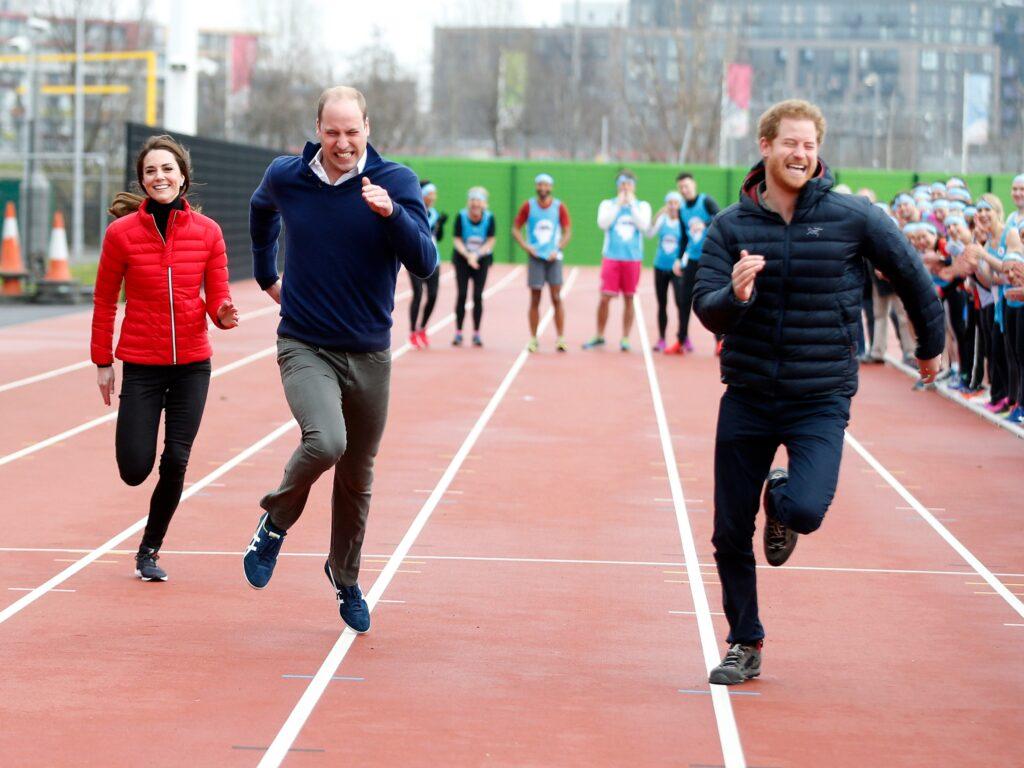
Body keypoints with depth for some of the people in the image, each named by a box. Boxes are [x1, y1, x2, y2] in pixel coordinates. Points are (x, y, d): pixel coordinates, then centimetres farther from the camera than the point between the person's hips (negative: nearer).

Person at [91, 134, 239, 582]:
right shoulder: (122, 232, -5)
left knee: (176, 463, -2)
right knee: (135, 470, -4)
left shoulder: (206, 232, -1)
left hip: (192, 364, 1)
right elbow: (104, 301, 2)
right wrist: (102, 363, 3)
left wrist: (224, 314, -20)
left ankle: (150, 551, 18)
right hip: (142, 365, -1)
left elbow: (217, 299, 3)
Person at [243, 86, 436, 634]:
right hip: (305, 346, -1)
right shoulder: (286, 177, -3)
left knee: (357, 480, 11)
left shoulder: (395, 182, -8)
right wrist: (265, 273, 24)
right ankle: (276, 522, 1)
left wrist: (391, 213, -32)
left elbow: (425, 265, -17)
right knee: (325, 442, -28)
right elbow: (260, 210, 22)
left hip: (369, 354, 1)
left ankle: (345, 578, 35)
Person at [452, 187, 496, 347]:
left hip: (482, 259, 0)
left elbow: (490, 241, -9)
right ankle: (458, 333, 1)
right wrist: (467, 255, -24)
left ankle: (476, 334, 6)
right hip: (462, 258, 0)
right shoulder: (461, 217, -12)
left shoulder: (489, 218, -11)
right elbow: (457, 240, -10)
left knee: (478, 296, -1)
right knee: (462, 295, -4)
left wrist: (476, 254, -21)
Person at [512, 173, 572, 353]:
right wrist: (526, 246, -7)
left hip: (553, 257, 0)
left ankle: (560, 339, -2)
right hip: (535, 257, 0)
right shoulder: (528, 206, 2)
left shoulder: (559, 207, 2)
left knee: (556, 298, -5)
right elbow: (516, 229, 7)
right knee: (535, 299, 2)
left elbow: (567, 232, 5)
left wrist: (558, 249, -8)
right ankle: (533, 339, 8)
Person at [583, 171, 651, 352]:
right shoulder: (608, 204, 8)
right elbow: (603, 223, -10)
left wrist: (631, 204, -8)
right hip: (611, 257, 0)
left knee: (628, 299, 3)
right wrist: (618, 204, -9)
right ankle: (599, 337, 8)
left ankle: (625, 339, 8)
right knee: (605, 297, -5)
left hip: (633, 258, 1)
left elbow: (643, 226, -9)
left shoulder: (642, 206, 9)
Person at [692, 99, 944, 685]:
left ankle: (781, 503, 15)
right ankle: (745, 645, 26)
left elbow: (912, 275, 7)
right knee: (730, 536, 5)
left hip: (821, 399, -2)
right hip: (748, 397, 2)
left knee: (805, 511, -24)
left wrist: (931, 345, 19)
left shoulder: (854, 218, -7)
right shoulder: (732, 226, -2)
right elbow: (706, 308, -8)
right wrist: (735, 295, -31)